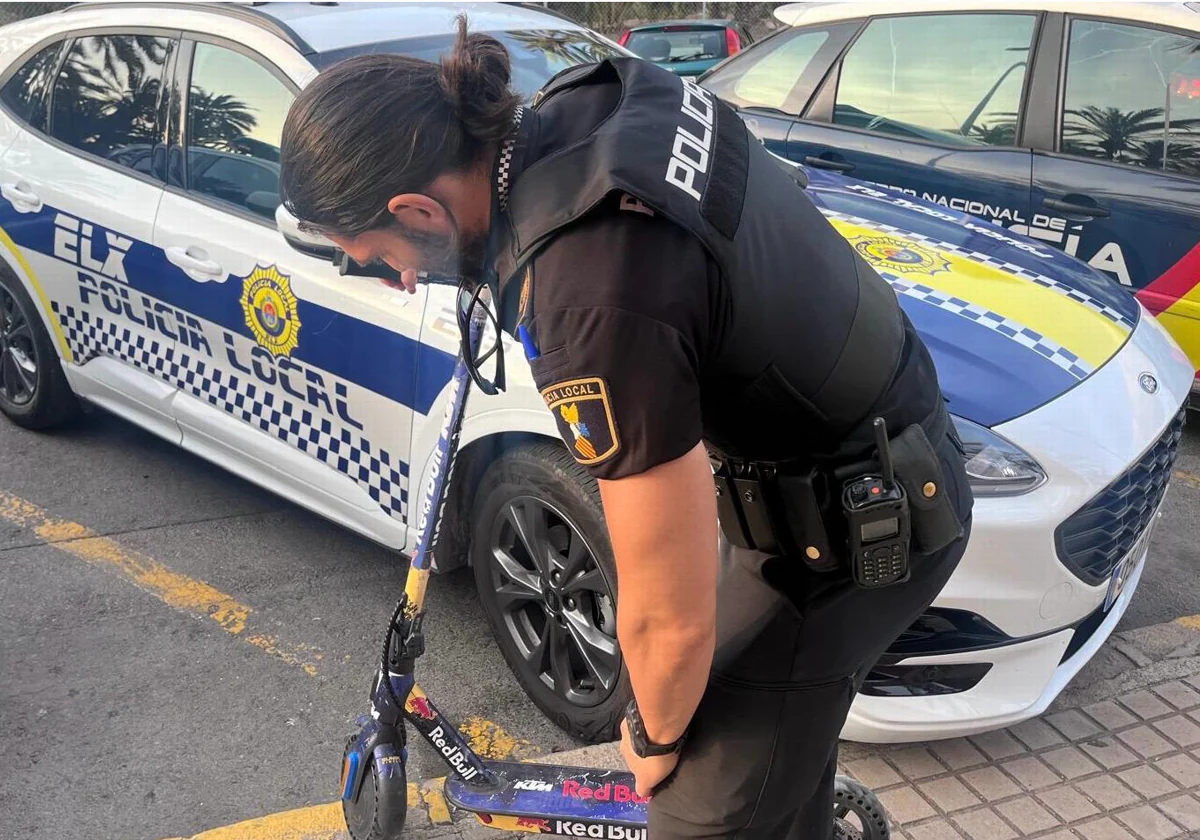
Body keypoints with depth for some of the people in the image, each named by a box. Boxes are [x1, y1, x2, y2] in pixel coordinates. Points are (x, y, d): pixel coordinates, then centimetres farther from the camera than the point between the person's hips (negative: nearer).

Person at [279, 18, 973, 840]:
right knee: (780, 722, 27)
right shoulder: (588, 102, -11)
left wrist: (654, 738, -4)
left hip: (853, 528, -8)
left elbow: (669, 620, -26)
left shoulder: (600, 308, -37)